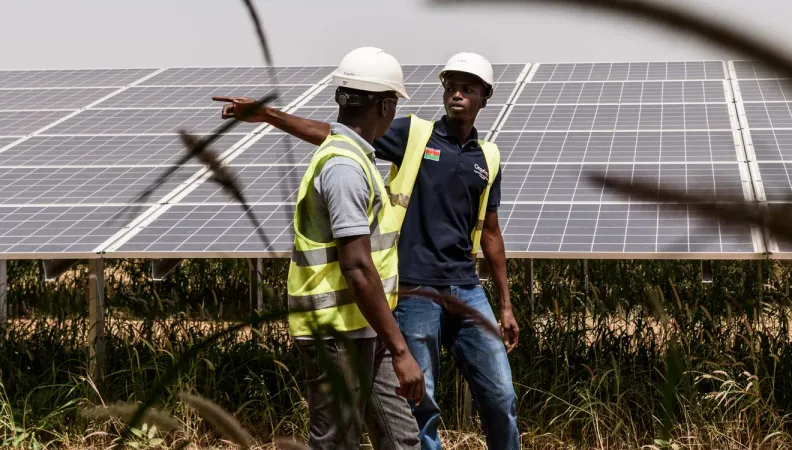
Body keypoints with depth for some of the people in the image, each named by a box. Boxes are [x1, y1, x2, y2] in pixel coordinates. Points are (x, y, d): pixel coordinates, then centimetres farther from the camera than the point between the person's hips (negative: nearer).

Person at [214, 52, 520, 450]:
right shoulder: (413, 134, 0)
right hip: (414, 293, -4)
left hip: (467, 292, 4)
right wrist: (267, 114, -15)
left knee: (500, 397, 5)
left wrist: (506, 305, 16)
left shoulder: (488, 158, 11)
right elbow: (335, 134, -5)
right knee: (420, 403, 0)